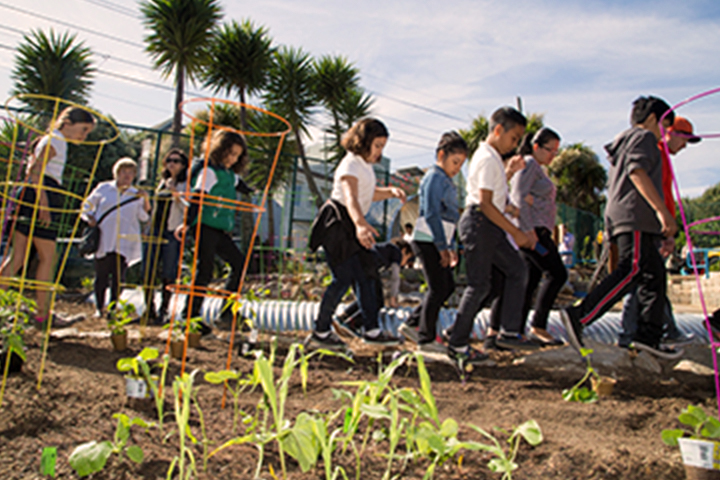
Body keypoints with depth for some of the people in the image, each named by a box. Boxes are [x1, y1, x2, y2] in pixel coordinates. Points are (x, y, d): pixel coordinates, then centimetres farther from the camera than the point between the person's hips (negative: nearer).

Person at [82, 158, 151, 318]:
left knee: (118, 276, -6)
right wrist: (90, 218, -1)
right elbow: (87, 206, 18)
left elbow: (144, 216, 5)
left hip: (124, 242, 0)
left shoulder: (136, 195, 13)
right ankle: (99, 308, 14)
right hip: (103, 240, 0)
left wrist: (146, 199, -9)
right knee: (101, 276, 2)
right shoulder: (103, 188, 10)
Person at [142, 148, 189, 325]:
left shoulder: (186, 185, 0)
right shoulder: (163, 182, 19)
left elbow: (188, 209, -12)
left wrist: (177, 195, -24)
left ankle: (163, 311, 5)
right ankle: (149, 310, 12)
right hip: (155, 229, 6)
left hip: (172, 232, -6)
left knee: (168, 274, -4)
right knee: (148, 272, 2)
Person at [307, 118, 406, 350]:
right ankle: (320, 332, 2)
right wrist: (360, 224, -52)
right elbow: (351, 198, -35)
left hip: (351, 227, 10)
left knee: (366, 276, 9)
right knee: (344, 279, -10)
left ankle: (371, 330, 17)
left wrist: (390, 191, 6)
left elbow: (371, 194, 26)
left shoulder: (366, 165, 14)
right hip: (336, 224, -10)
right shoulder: (351, 165, -17)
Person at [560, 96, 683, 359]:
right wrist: (662, 210, -23)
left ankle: (649, 335, 6)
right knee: (631, 270, -20)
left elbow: (614, 187, 31)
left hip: (620, 216, 10)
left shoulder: (623, 144, 31)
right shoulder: (643, 137, 2)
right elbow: (638, 172, -16)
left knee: (654, 276, 8)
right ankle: (579, 316, -28)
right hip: (635, 215, -10)